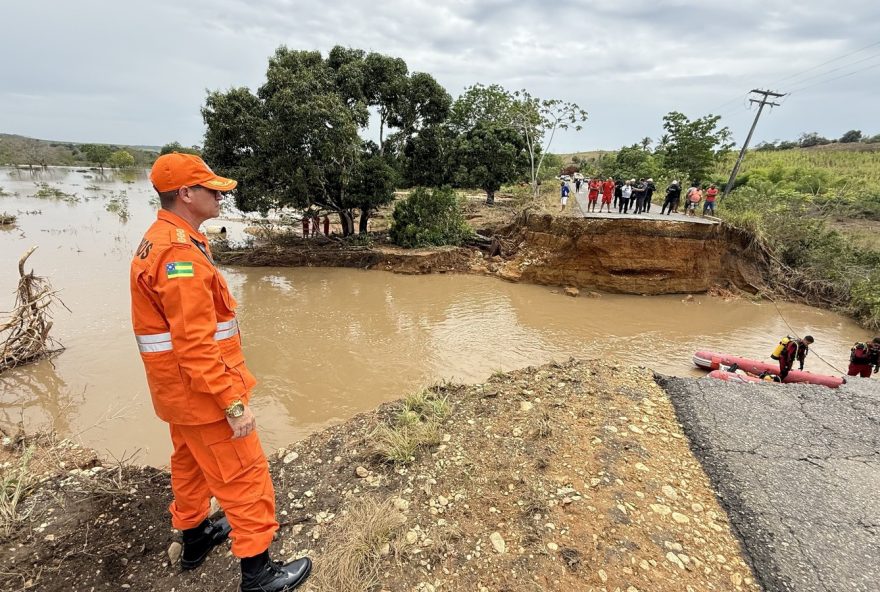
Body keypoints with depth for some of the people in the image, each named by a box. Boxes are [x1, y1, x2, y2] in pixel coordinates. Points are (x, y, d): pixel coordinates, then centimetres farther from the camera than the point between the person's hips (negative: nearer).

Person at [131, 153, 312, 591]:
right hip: (202, 391, -10)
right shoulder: (180, 252, -24)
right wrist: (234, 402, -24)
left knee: (190, 464, 24)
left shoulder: (158, 241, 9)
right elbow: (196, 345, -28)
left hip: (178, 389, 10)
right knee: (245, 477, 1)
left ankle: (194, 538, 44)